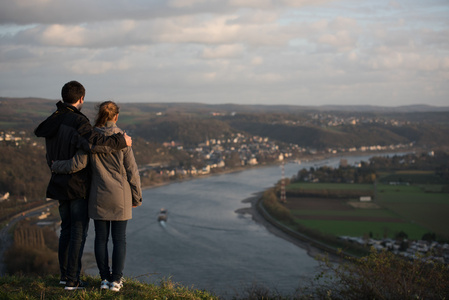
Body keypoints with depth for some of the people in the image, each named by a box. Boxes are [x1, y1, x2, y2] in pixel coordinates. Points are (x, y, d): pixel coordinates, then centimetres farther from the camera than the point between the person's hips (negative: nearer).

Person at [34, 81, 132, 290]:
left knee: (66, 228, 18)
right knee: (79, 232, -1)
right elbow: (95, 142, -35)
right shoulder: (77, 122, -18)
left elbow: (51, 157, 13)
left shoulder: (53, 122, 7)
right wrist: (121, 141, -22)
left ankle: (64, 274, 23)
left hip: (60, 184, 8)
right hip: (79, 186, -8)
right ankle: (72, 280, 0)